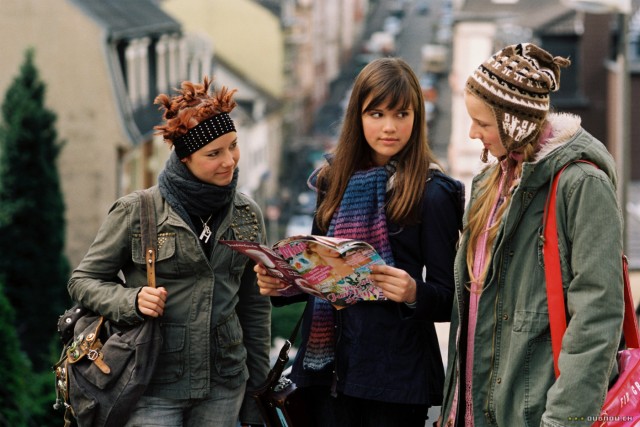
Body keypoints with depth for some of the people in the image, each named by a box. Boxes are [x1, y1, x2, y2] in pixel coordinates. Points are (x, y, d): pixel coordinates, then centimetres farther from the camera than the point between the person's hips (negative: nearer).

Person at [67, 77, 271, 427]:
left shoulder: (247, 215, 8)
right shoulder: (137, 212, -5)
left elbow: (255, 308, 13)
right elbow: (83, 281, 2)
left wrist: (257, 396, 12)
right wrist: (131, 300, -18)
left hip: (224, 387, 4)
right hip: (154, 390, -4)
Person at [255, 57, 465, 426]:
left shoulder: (431, 193, -6)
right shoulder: (335, 182, 10)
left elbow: (447, 299, -6)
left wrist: (414, 294, -26)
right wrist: (280, 284, -1)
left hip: (396, 370, -4)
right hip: (328, 364, 4)